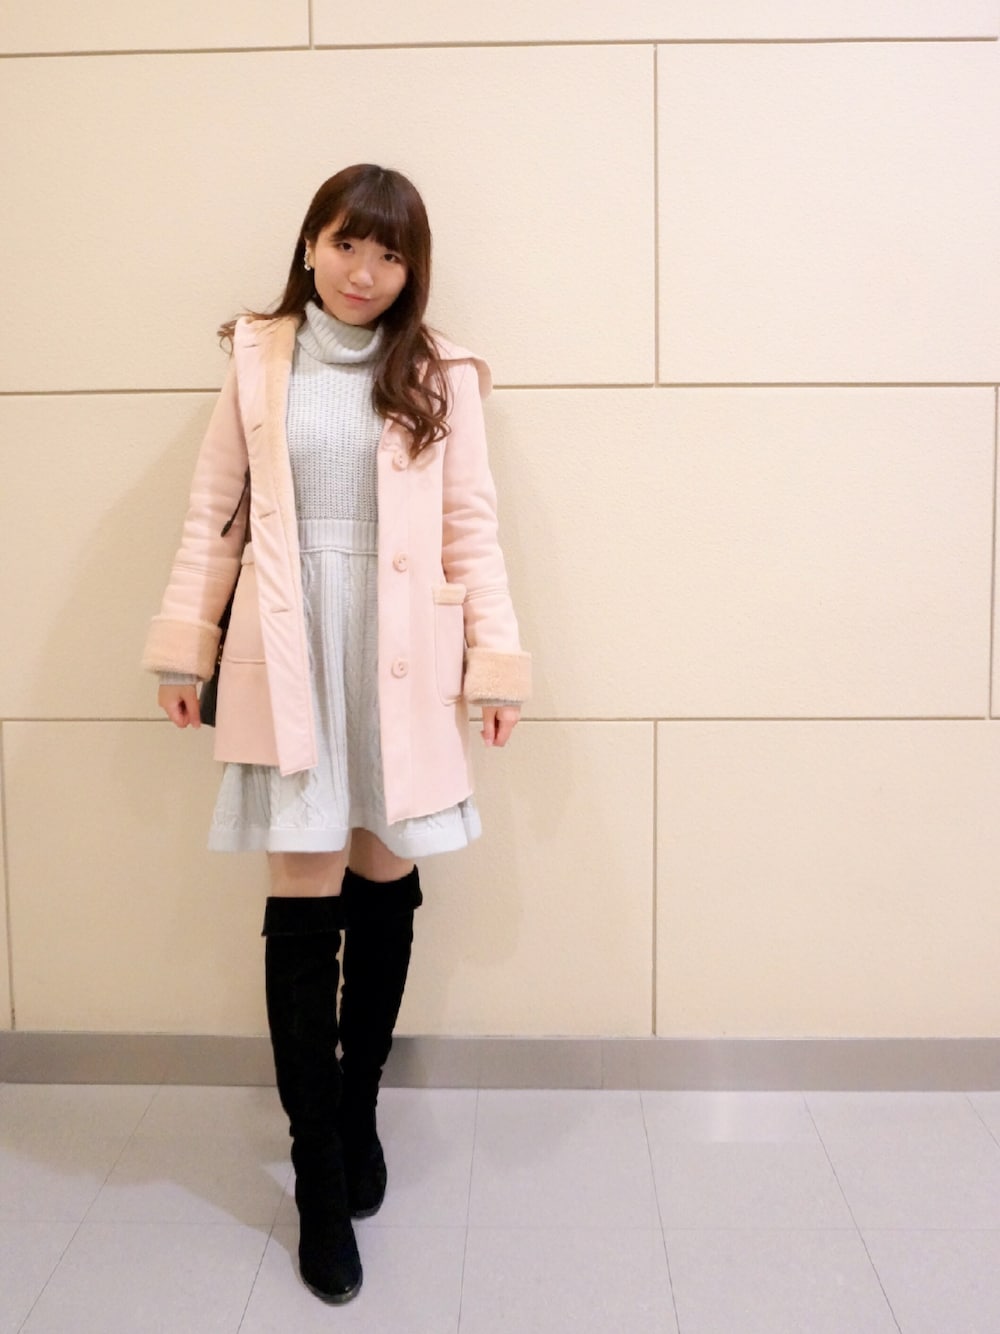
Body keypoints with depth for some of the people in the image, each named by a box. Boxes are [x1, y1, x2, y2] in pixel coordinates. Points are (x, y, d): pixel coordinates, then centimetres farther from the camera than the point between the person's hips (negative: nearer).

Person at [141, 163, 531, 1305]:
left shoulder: (438, 373, 6)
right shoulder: (257, 359, 7)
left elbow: (471, 525, 4)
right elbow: (213, 513, 7)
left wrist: (497, 658, -2)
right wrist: (182, 646, 3)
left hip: (401, 662, 1)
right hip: (289, 656, -1)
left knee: (386, 892, 10)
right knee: (304, 910, 0)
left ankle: (357, 1108, 33)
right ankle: (320, 1177, 14)